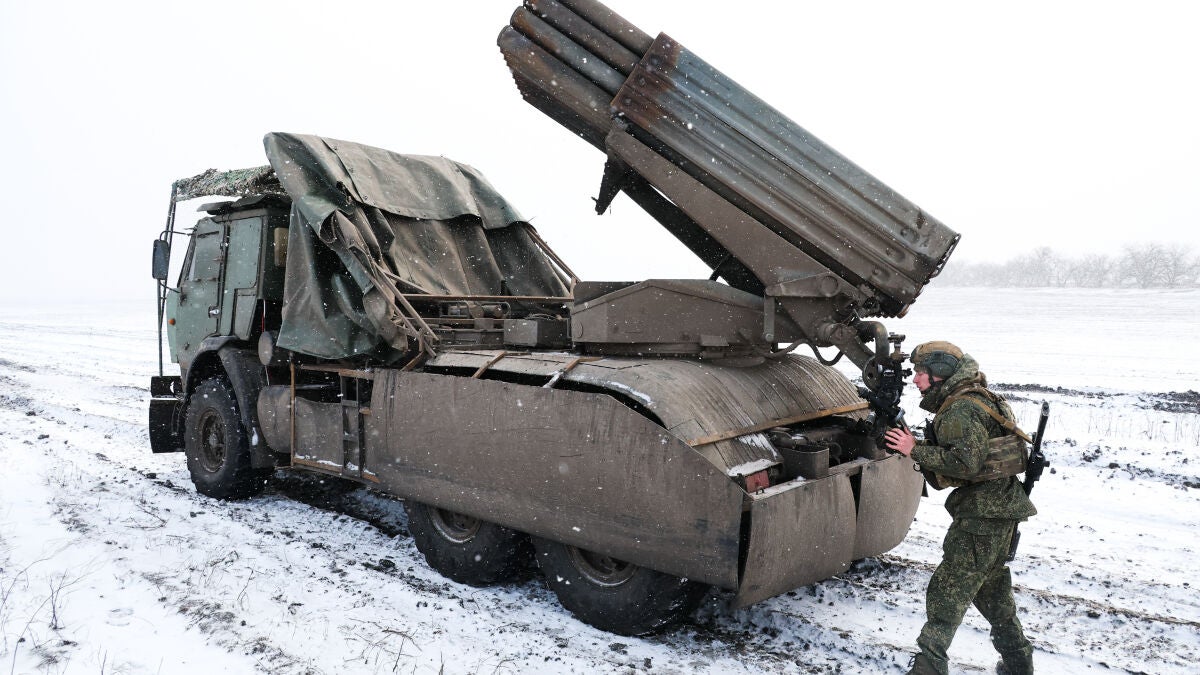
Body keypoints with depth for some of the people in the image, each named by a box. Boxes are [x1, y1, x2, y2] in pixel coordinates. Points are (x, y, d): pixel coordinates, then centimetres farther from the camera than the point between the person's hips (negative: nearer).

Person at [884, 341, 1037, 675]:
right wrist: (915, 446, 3)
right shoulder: (972, 399, 15)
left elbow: (966, 462, -29)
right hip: (998, 510, 11)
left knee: (946, 591, -8)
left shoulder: (960, 410, -19)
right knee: (991, 588, 22)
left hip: (983, 515, -11)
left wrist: (917, 450, -22)